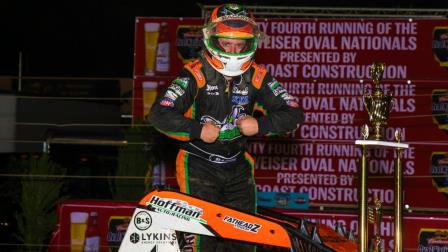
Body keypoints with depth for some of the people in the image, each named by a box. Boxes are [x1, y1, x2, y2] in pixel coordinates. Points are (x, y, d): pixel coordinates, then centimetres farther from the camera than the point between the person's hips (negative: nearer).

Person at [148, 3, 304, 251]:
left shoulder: (257, 77, 0)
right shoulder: (196, 74, -12)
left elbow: (293, 113, 0)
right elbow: (160, 114, -19)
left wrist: (260, 125, -15)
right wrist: (198, 130, -24)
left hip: (238, 165, 5)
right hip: (199, 164, -4)